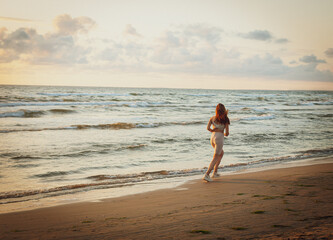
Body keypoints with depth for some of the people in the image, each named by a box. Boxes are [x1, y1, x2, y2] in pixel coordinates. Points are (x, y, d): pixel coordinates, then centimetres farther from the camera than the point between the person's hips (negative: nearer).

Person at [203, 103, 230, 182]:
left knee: (221, 153, 27)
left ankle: (215, 172, 23)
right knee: (215, 158, -3)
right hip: (219, 138, -6)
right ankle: (206, 175, -18)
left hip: (212, 138, 6)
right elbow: (227, 133, -5)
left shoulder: (212, 118, 5)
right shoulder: (225, 120, -4)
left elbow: (208, 128, -8)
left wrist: (213, 131, 12)